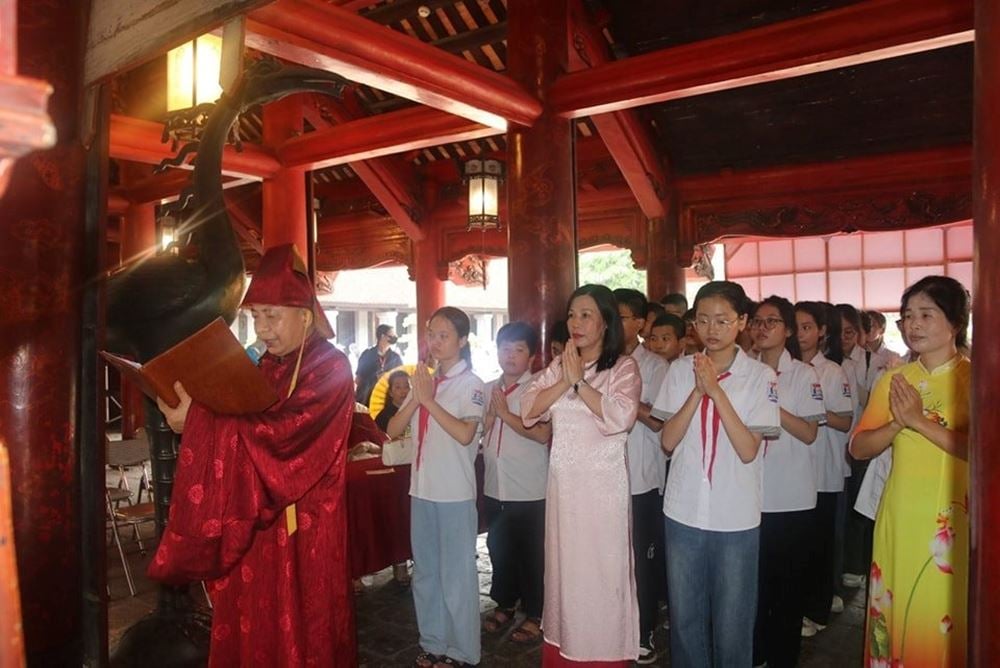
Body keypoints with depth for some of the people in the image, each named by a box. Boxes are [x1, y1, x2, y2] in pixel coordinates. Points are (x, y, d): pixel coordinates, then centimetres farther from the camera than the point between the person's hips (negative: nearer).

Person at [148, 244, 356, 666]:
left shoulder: (330, 367, -15)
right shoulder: (269, 366, 10)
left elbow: (280, 433, -26)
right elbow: (252, 426, 12)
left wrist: (198, 421, -23)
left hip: (303, 526, -7)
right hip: (255, 519, 7)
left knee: (299, 629, 6)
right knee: (254, 623, 14)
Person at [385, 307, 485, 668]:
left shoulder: (471, 384, -8)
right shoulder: (423, 380, 9)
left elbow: (465, 434, -22)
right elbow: (392, 431, 4)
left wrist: (430, 400, -20)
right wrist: (415, 399, -10)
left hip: (456, 493, -6)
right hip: (422, 489, 6)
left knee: (456, 574, 5)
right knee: (425, 572, 17)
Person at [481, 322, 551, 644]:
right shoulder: (486, 390, 8)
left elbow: (543, 435, -19)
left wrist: (506, 414, -14)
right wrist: (491, 413, -9)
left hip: (530, 491, -5)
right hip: (494, 487, 5)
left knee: (532, 554, 8)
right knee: (499, 550, 18)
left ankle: (534, 615, 24)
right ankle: (504, 605, 36)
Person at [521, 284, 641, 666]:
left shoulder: (623, 367, -5)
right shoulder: (557, 367, 10)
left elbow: (620, 417, -21)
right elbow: (528, 411, -1)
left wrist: (580, 381, -15)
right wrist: (566, 381, -11)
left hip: (603, 483, -5)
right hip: (562, 481, 5)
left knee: (603, 569, 2)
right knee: (564, 566, 14)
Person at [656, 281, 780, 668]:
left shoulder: (760, 376, -5)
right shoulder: (681, 370, 1)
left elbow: (749, 451, -11)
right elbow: (668, 441, -4)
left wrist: (717, 392, -18)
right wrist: (698, 392, -14)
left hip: (736, 518, -2)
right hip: (683, 512, 2)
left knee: (732, 621, 11)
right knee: (684, 618, 14)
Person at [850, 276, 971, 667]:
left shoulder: (974, 377, -5)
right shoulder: (894, 380, 6)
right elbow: (858, 448, 1)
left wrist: (920, 421, -22)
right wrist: (898, 424, -14)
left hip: (953, 519, -3)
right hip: (900, 517, 4)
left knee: (946, 618, 7)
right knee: (896, 612, 13)